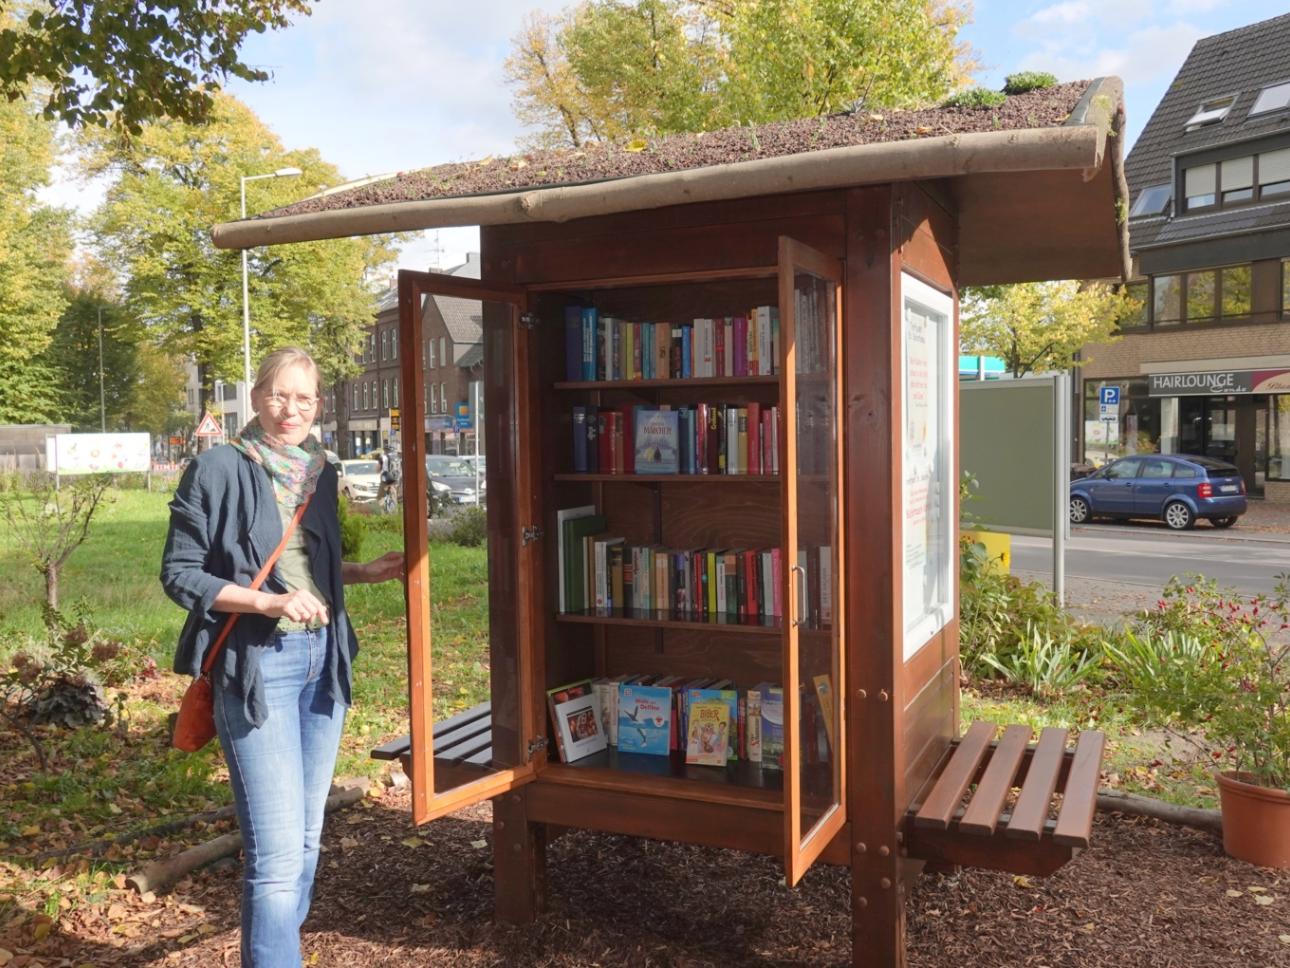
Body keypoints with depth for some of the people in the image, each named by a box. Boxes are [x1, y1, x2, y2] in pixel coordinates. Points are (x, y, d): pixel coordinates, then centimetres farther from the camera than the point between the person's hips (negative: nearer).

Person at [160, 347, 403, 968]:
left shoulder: (319, 472, 10)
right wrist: (270, 602, -20)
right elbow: (180, 574, -8)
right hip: (256, 666, -6)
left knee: (307, 834, 14)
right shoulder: (219, 470, -8)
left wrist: (367, 573, 4)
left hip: (323, 659, 6)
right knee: (277, 850, -10)